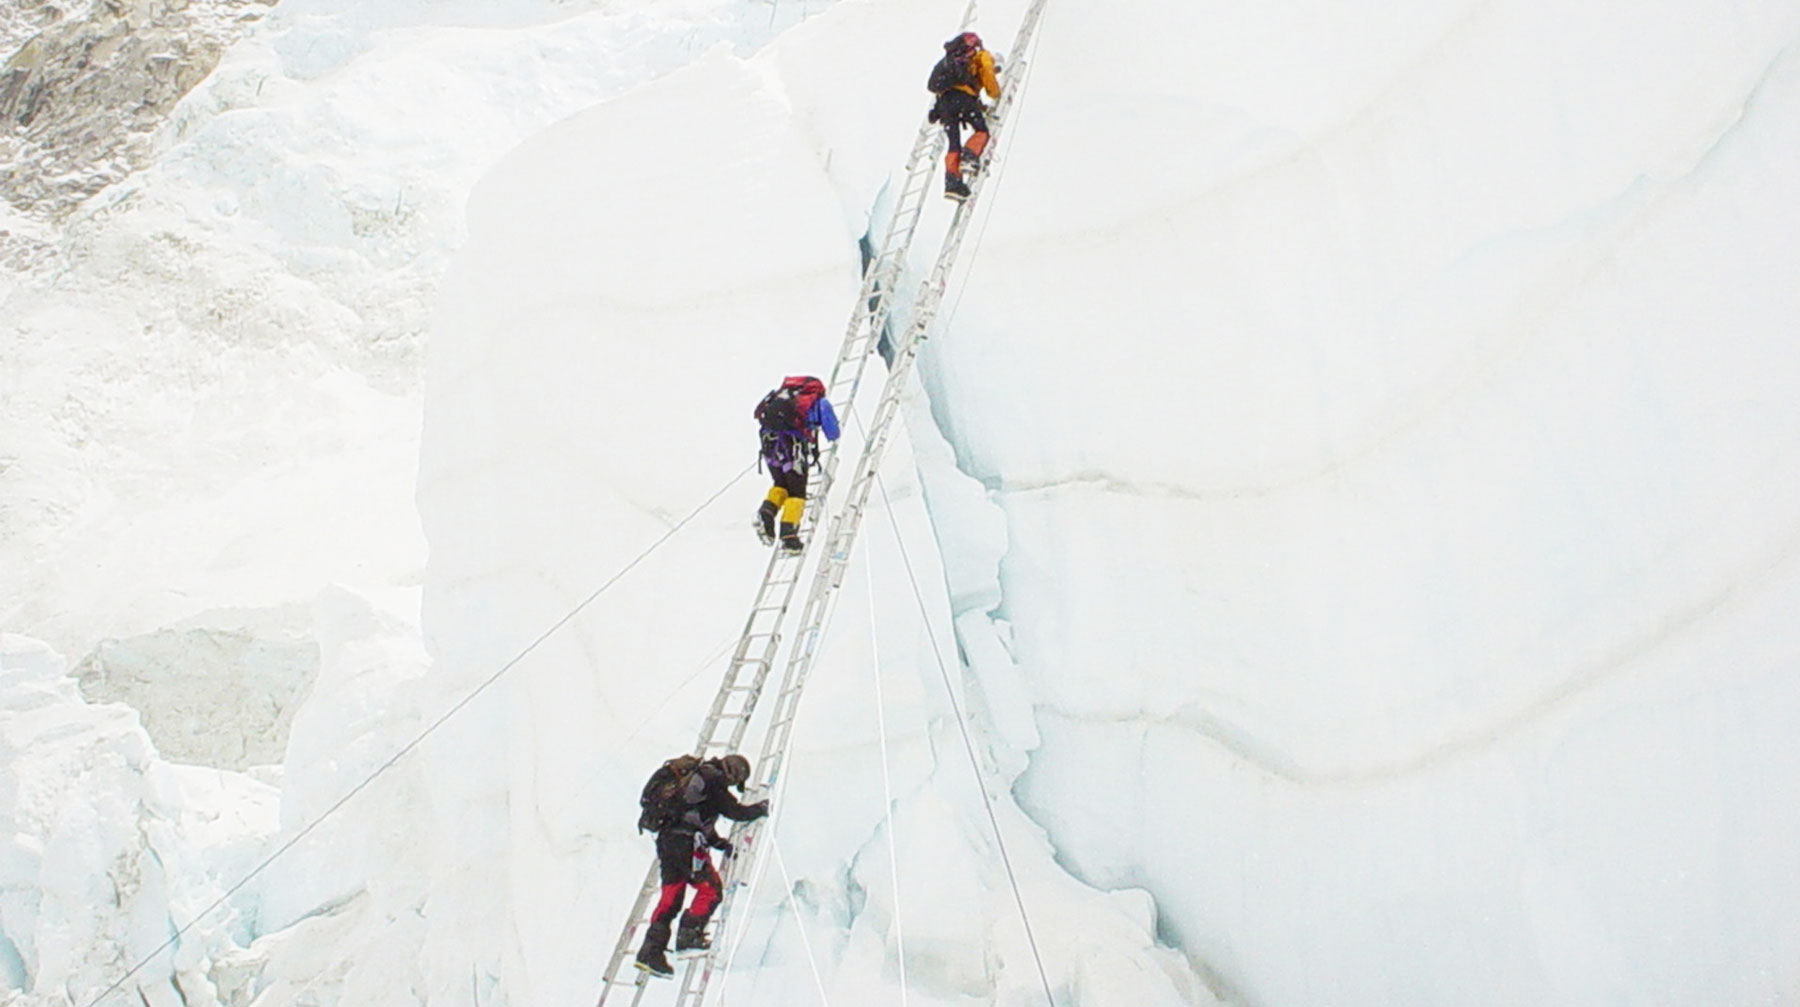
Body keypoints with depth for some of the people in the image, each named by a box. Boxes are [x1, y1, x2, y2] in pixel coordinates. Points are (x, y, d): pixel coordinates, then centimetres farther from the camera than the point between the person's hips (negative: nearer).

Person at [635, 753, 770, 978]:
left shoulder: (697, 777, 25)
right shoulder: (714, 781, -5)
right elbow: (735, 811, -6)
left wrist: (721, 844, 29)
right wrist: (762, 808, 11)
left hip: (666, 839, 9)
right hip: (686, 842, -9)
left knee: (671, 896, 10)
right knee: (710, 889, 1)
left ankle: (651, 952, 7)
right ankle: (688, 938, -2)